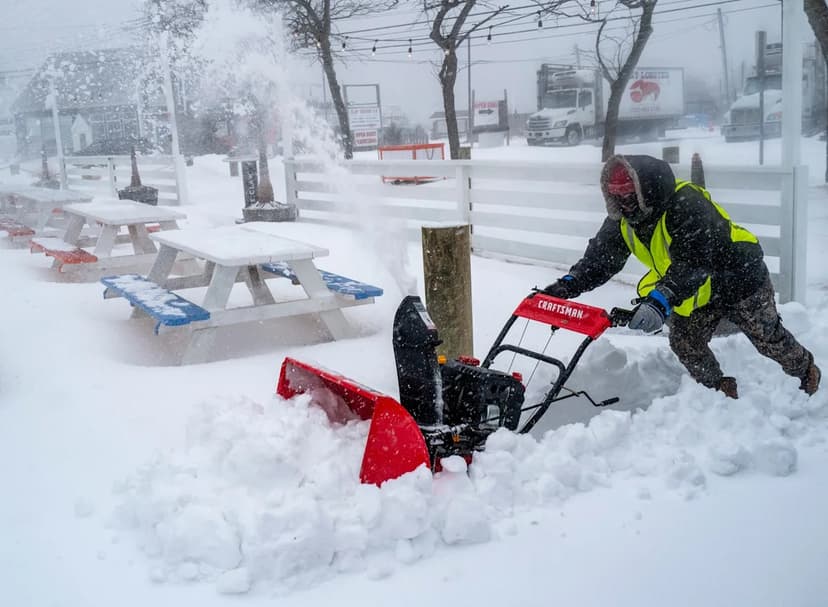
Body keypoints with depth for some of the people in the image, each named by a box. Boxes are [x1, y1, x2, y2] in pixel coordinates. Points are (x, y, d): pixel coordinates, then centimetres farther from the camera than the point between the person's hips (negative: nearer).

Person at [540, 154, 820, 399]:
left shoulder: (686, 204, -38)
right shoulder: (621, 222, -13)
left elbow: (693, 261, -48)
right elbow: (598, 259, -15)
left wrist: (661, 299, -59)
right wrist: (568, 285, -32)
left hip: (739, 279, -6)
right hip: (694, 291, 7)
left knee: (769, 338, 10)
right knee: (684, 343, 1)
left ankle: (806, 370, 40)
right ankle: (721, 389, 25)